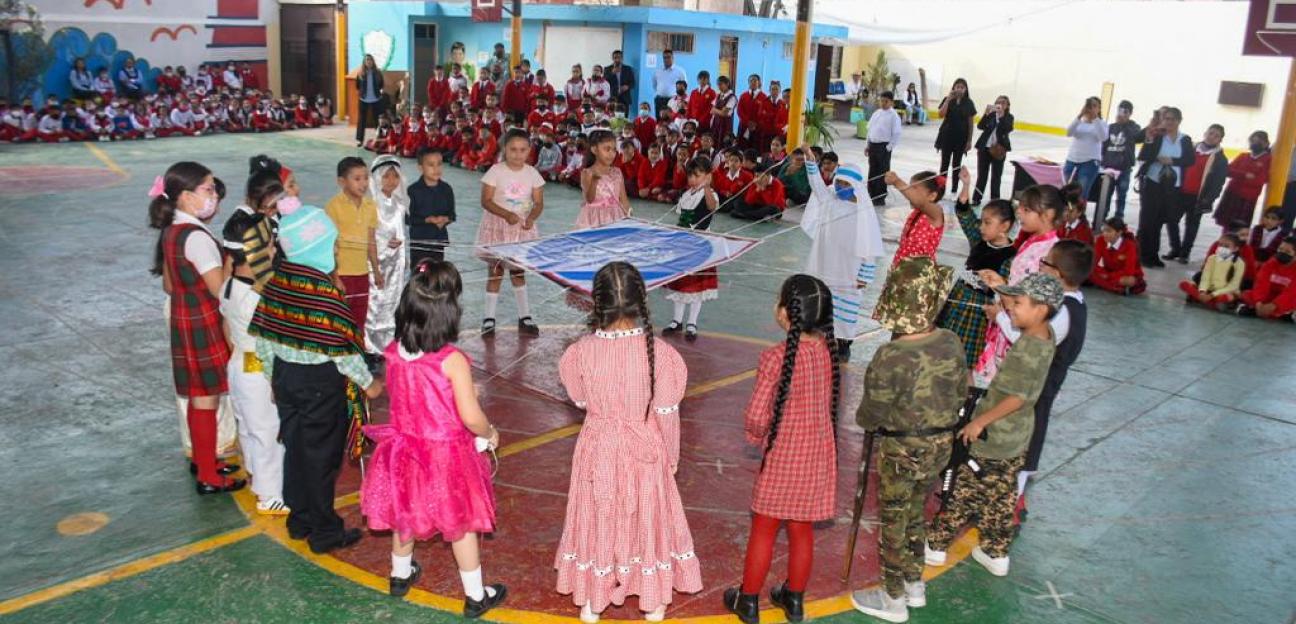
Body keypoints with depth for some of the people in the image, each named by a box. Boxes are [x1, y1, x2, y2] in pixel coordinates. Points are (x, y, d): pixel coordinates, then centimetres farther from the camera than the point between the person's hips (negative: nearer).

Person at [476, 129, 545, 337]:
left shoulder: (532, 173, -1)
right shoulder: (496, 171, -10)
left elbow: (539, 203, -1)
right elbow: (486, 201, -14)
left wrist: (531, 217, -22)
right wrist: (507, 214, -27)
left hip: (522, 227, 3)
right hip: (497, 226, -3)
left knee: (518, 271, 12)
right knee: (495, 271, 3)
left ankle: (524, 318, 19)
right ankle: (489, 319, 12)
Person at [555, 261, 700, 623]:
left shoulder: (582, 351, -18)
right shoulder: (659, 351, -21)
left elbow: (580, 400, 0)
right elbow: (667, 414, -12)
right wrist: (671, 456, 3)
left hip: (598, 451, 1)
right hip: (646, 452, 0)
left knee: (598, 519, 19)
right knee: (647, 519, 18)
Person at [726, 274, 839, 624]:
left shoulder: (776, 357, -23)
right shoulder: (829, 351, -6)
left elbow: (756, 416, -22)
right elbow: (835, 399, 7)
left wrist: (755, 437, -1)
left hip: (783, 456, -5)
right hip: (819, 454, 5)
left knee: (763, 530, 12)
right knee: (802, 529, 19)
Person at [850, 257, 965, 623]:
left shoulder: (891, 357, -28)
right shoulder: (951, 344, -11)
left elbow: (871, 415, -18)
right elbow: (959, 394, 4)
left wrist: (862, 419, 5)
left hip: (900, 450, -6)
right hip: (940, 445, 6)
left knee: (893, 522, 13)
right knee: (915, 514, 25)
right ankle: (914, 584, 41)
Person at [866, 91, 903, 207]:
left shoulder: (894, 116, -9)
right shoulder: (876, 113, 11)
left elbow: (896, 134, -11)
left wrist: (889, 147, -15)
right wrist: (868, 145, 12)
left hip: (884, 146, -6)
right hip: (873, 145, 6)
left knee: (883, 172, 0)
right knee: (872, 171, 12)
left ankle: (880, 198, 7)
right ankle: (872, 195, 23)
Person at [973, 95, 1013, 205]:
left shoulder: (1009, 117, 0)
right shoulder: (990, 115, 3)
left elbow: (1008, 129, -18)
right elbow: (980, 126, -10)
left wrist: (1002, 116, -29)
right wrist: (986, 114, -25)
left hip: (999, 149, -1)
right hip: (985, 148, 1)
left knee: (996, 176, 5)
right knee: (982, 174, 7)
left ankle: (994, 199, 12)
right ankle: (976, 198, 13)